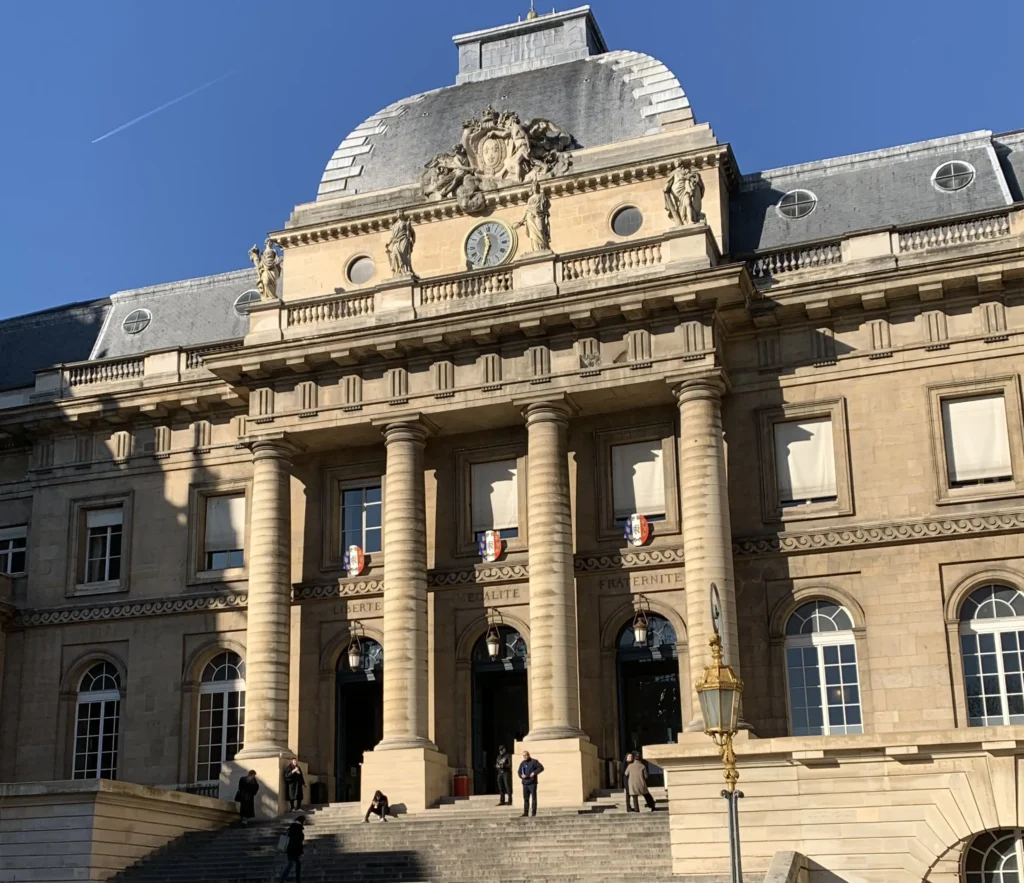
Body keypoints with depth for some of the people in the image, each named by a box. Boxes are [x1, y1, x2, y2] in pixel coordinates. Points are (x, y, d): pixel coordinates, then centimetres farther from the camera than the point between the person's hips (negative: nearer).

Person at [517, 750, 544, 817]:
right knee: (525, 798, 5)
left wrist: (534, 773, -18)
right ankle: (526, 812, 9)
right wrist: (521, 776, -4)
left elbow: (541, 768, -6)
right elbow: (519, 772, 18)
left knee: (534, 797, -3)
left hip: (532, 783, -5)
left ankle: (534, 812, 1)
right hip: (525, 783, 5)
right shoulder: (522, 763, 15)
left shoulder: (534, 762, -1)